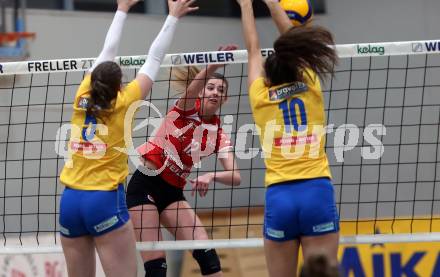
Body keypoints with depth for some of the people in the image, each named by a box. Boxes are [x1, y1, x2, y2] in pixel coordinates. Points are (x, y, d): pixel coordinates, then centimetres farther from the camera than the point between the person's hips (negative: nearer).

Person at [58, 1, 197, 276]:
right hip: (105, 200, -5)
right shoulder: (123, 103, -4)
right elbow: (154, 59, 4)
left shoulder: (83, 98, 5)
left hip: (70, 200, 5)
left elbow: (107, 52, 18)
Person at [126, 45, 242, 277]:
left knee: (206, 253, -12)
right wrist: (216, 64, -47)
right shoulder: (187, 109, -4)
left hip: (173, 193, 5)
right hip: (145, 185, -5)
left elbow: (235, 177, -6)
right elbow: (191, 89, -29)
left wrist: (211, 176, -27)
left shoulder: (218, 135, 6)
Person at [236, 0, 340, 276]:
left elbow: (254, 49, 22)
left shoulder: (260, 97, 6)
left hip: (279, 196, 0)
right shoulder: (310, 88, 7)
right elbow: (293, 43, 21)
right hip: (317, 192, 0)